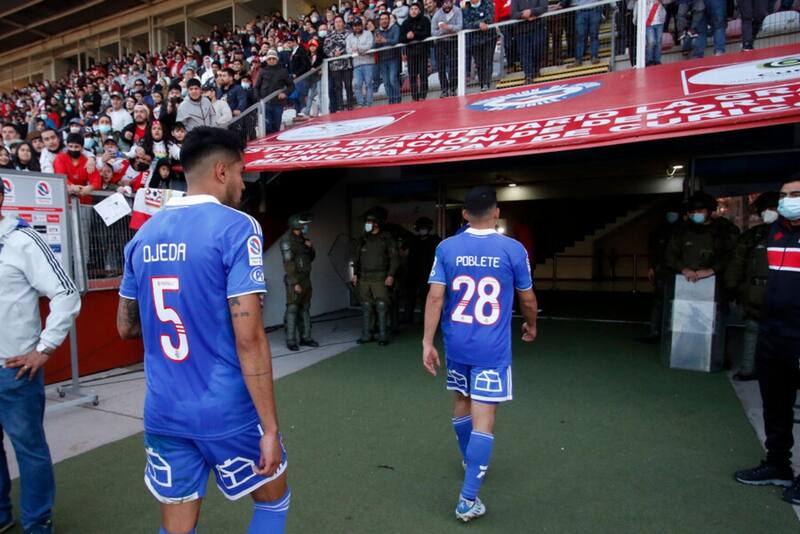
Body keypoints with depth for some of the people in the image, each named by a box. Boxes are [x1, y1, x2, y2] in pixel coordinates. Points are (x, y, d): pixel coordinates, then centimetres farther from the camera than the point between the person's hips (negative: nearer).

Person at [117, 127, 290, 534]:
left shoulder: (144, 234, 5)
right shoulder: (236, 228, -14)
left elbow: (126, 326, 15)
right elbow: (248, 338, -20)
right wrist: (269, 428, -14)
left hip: (163, 413, 6)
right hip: (226, 411, -5)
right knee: (274, 499, 20)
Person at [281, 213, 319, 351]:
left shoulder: (303, 239, 13)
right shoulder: (287, 240, -11)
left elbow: (311, 258, 20)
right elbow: (288, 263, -17)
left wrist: (310, 247, -1)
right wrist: (295, 283, -21)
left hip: (306, 279, 8)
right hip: (294, 280, -8)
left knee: (305, 309, 10)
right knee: (292, 310, -5)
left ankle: (305, 337, 16)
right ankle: (291, 341, -1)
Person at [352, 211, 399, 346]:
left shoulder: (386, 239, -1)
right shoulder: (363, 239, 13)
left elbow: (393, 258, -3)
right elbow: (357, 258, 20)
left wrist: (391, 275, -10)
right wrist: (355, 274, 14)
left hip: (380, 278, -5)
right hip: (364, 278, 5)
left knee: (382, 307, -7)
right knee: (366, 307, 7)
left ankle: (383, 337, 0)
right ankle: (366, 335, 15)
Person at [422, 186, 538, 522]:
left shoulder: (446, 248, -3)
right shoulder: (514, 249, -7)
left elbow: (435, 297, -7)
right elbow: (527, 299, 4)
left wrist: (427, 343, -3)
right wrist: (531, 326, 23)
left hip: (456, 344, 3)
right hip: (492, 349, -3)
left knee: (462, 402, 23)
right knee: (483, 418, 1)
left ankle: (469, 461, 46)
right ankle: (468, 500, 3)